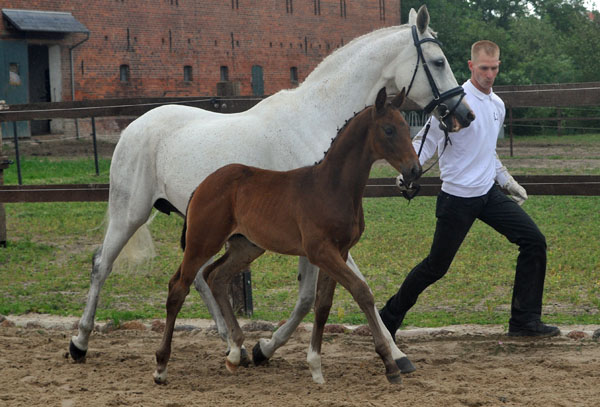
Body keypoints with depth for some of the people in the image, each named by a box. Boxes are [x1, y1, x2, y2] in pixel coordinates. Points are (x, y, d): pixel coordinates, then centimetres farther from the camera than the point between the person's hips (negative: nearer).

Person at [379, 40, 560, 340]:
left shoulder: (497, 105, 11)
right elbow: (426, 140, -13)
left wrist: (507, 180, 24)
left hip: (489, 194, 7)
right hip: (458, 199, -7)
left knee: (534, 242, -3)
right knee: (436, 266, 0)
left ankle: (525, 320, 3)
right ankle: (389, 317, 18)